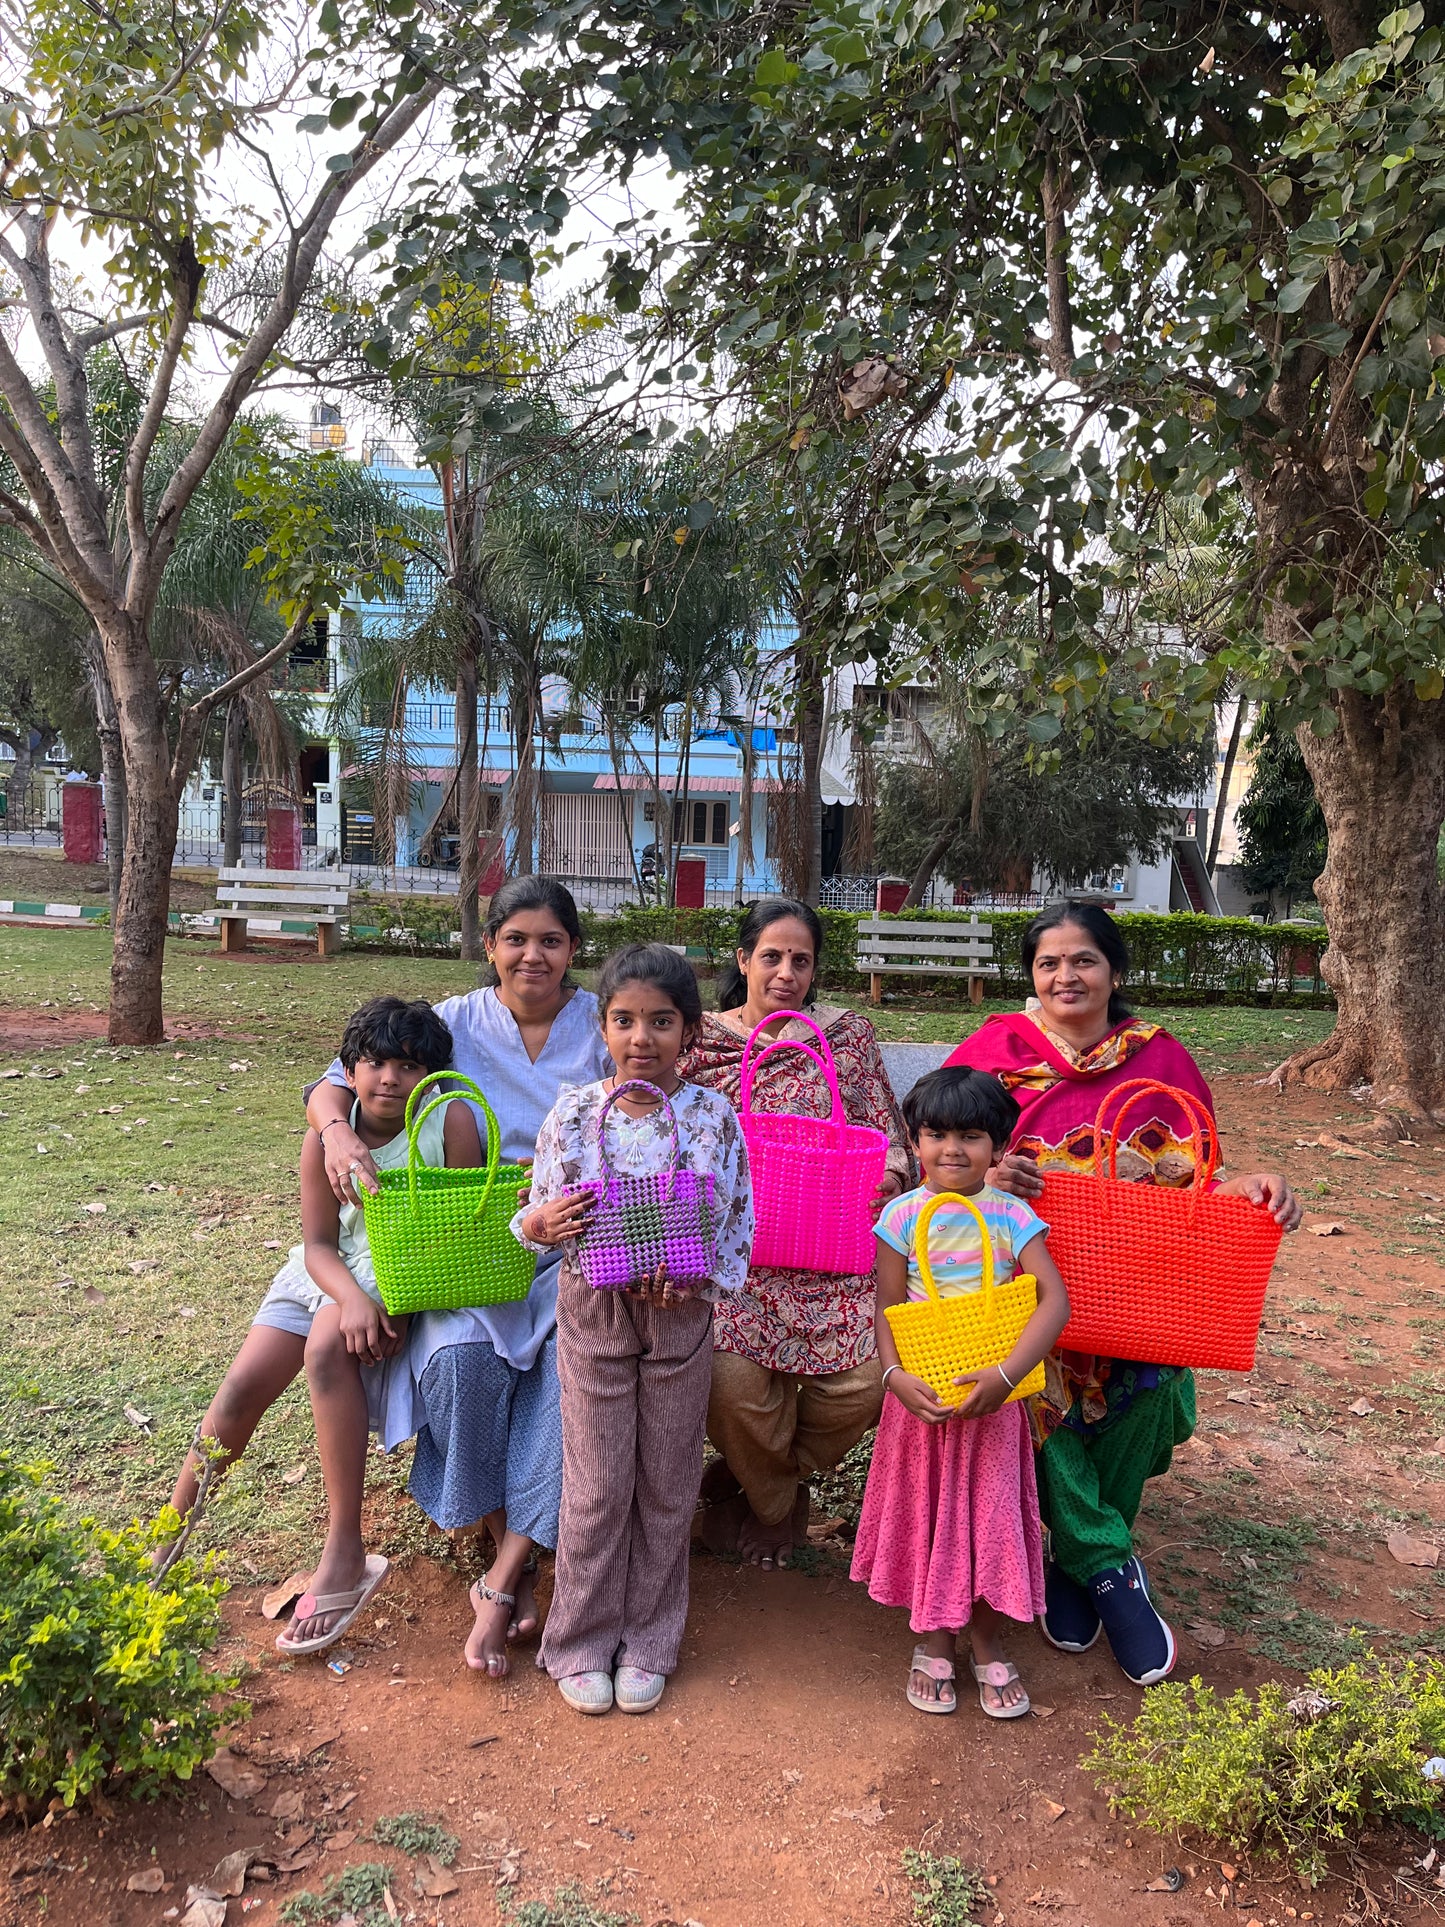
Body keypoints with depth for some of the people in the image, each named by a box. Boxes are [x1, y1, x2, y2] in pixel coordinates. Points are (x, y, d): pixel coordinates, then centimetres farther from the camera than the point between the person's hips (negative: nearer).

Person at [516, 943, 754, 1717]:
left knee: (667, 1485, 13)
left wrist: (696, 1282, -17)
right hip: (593, 1313, 0)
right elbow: (538, 1221, 2)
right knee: (597, 1486, 9)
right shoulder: (572, 1115, -6)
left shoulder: (714, 1117, -7)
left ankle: (648, 1641, 32)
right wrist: (541, 1222, -21)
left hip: (681, 1315, 1)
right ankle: (582, 1640, 29)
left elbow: (737, 1222, -2)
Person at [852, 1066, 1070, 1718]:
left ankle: (988, 1645, 31)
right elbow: (886, 1308, -6)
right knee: (926, 1515, 12)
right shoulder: (902, 1216, -7)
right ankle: (934, 1642, 32)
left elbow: (1054, 1300, -15)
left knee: (991, 1514, 10)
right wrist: (895, 1376, -22)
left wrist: (1006, 1374, -25)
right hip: (921, 1397, 0)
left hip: (994, 1395, 0)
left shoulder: (1012, 1216, -8)